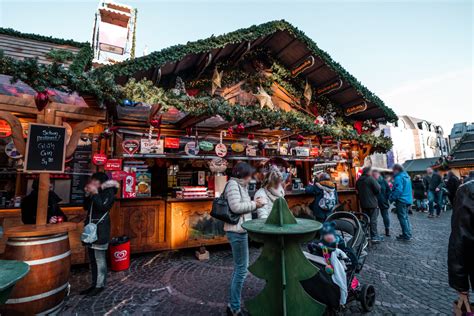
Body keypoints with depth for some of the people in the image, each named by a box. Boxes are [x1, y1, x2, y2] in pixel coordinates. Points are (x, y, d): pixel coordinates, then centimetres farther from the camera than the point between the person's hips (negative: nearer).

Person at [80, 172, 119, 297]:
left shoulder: (108, 191, -8)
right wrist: (87, 194, 4)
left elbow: (102, 207, -19)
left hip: (100, 230, -8)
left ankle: (100, 285, 7)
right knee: (92, 259, 14)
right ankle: (94, 284, 25)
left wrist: (94, 193, -17)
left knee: (99, 259, -3)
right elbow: (86, 207, 16)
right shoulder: (95, 191, 14)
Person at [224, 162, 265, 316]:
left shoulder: (240, 185, 15)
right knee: (241, 268, -1)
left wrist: (253, 203, 6)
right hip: (237, 230, -10)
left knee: (239, 266, 19)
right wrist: (254, 204, -14)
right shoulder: (233, 184, -15)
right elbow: (235, 207, -25)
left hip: (239, 229, 10)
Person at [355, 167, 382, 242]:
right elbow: (378, 189, -15)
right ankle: (374, 237, 4)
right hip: (372, 203, -6)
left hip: (363, 204, 6)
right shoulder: (371, 179, -13)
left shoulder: (358, 180, 8)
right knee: (373, 220, 0)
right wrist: (378, 185, 4)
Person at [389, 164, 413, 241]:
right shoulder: (406, 176, 14)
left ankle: (406, 236, 1)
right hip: (408, 200, 10)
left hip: (401, 200, -10)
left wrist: (392, 198, -14)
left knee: (402, 218, -3)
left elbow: (398, 190, -24)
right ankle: (408, 234, 25)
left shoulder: (398, 178, -17)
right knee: (405, 217, 18)